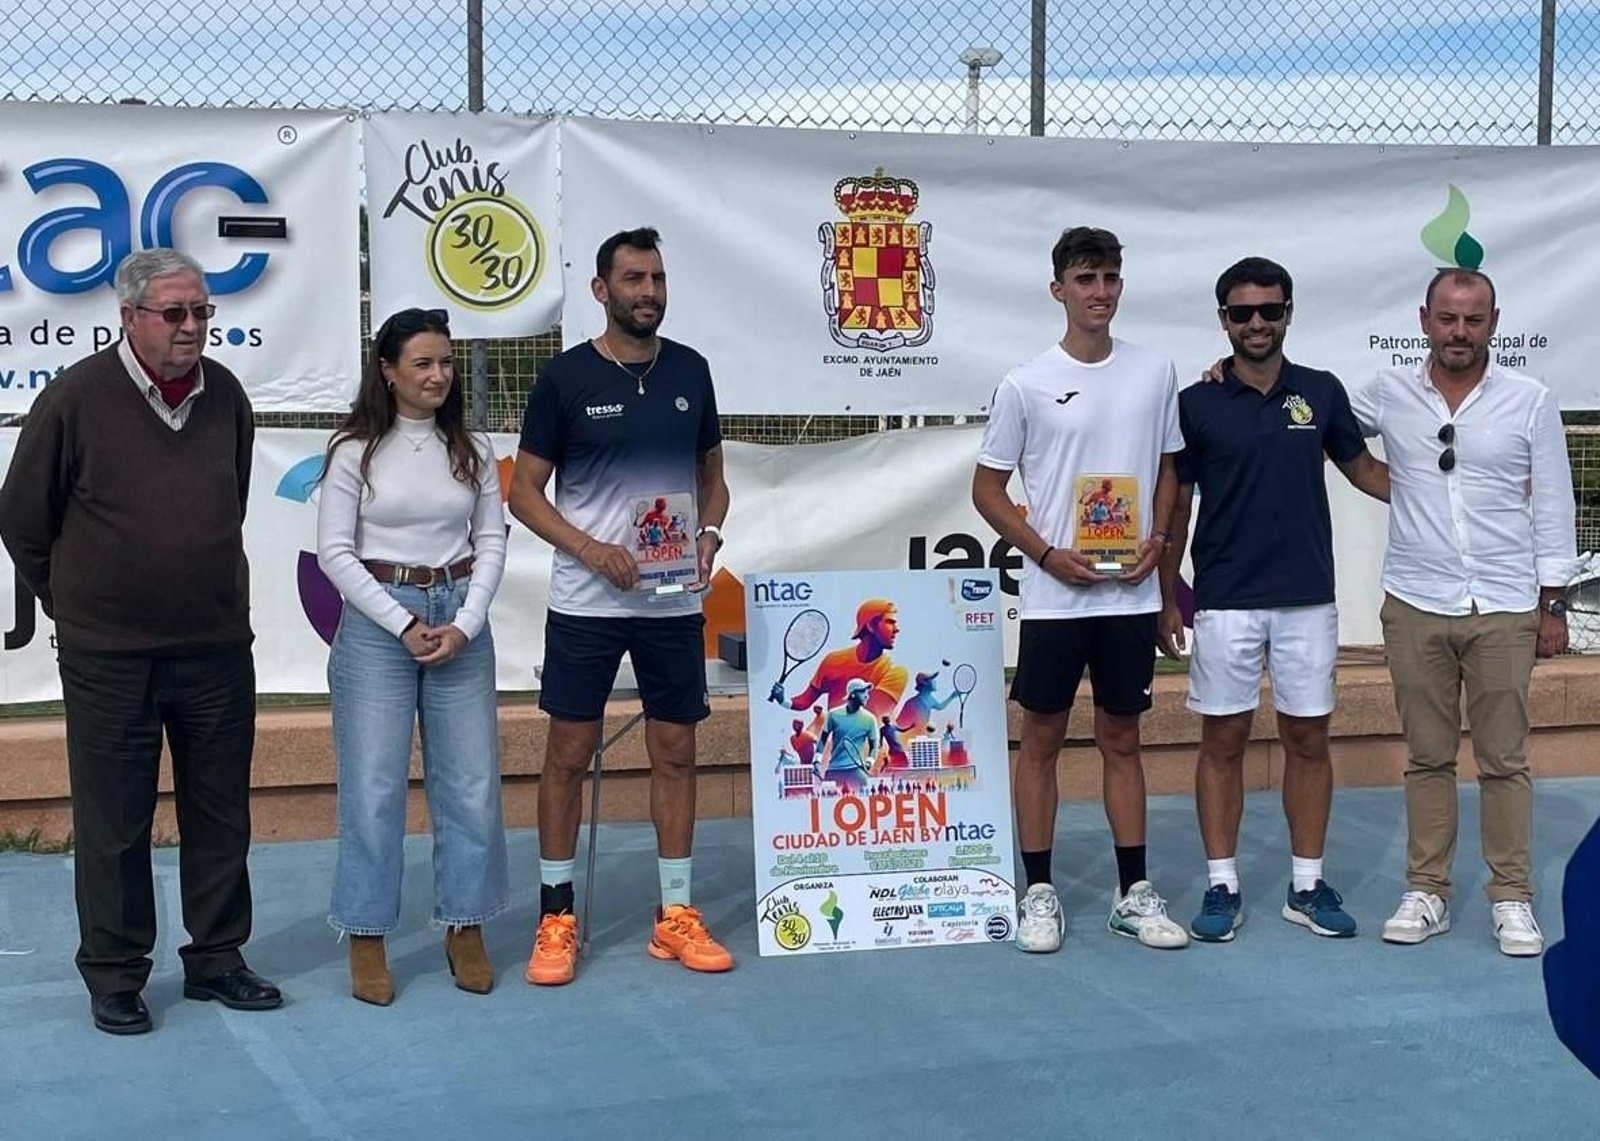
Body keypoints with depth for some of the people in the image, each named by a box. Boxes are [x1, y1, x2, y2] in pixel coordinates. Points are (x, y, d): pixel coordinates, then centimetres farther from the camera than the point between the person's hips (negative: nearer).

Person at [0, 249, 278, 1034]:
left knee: (220, 813, 11)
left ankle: (216, 959, 25)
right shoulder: (77, 397, -11)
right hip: (108, 656, -4)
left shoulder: (225, 395, 4)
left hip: (217, 646, 4)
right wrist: (74, 603, 7)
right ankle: (113, 975, 19)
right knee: (113, 821, 6)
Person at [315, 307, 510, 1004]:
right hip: (376, 625, -3)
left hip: (461, 620, 3)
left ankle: (466, 928, 18)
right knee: (373, 786, -1)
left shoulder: (471, 450, 7)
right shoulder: (356, 451, -3)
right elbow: (335, 552, -6)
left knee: (472, 783, 5)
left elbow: (491, 543, 6)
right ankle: (367, 940, 9)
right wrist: (404, 624, -11)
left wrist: (463, 626, -7)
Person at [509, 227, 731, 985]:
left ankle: (676, 917, 17)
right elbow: (523, 491, -2)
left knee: (675, 752, 7)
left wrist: (709, 534, -4)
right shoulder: (566, 377, -5)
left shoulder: (690, 371, 6)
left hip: (675, 602, 3)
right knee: (568, 754, 1)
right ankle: (556, 918, 13)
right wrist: (589, 549, -16)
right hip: (586, 602, -3)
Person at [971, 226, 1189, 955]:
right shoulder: (1025, 386, -5)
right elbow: (987, 488, 0)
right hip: (1052, 594, -2)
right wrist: (1046, 554, -11)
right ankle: (1038, 893, 14)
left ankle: (1133, 894, 18)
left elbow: (1167, 468, 13)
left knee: (1122, 739, 11)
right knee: (1042, 739, 5)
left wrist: (1157, 538, -4)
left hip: (1132, 593, 2)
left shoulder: (1155, 374, 3)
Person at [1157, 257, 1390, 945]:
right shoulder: (1196, 403, -2)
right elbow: (1175, 505, 4)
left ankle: (1307, 885, 17)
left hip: (1307, 599, 2)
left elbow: (1363, 469, 15)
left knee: (1308, 739, 7)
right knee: (1223, 741, 3)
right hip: (1225, 603, -2)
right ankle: (1222, 886, 12)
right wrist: (1167, 597, 2)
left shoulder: (1321, 392, 4)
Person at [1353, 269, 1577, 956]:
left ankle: (1512, 897, 13)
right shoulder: (1388, 395, 3)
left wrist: (1553, 602, 2)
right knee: (1427, 757, 8)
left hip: (1504, 611, -1)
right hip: (1415, 608, 1)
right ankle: (1427, 893, 17)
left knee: (1504, 760, 3)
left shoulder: (1531, 402, 0)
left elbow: (1553, 507, 3)